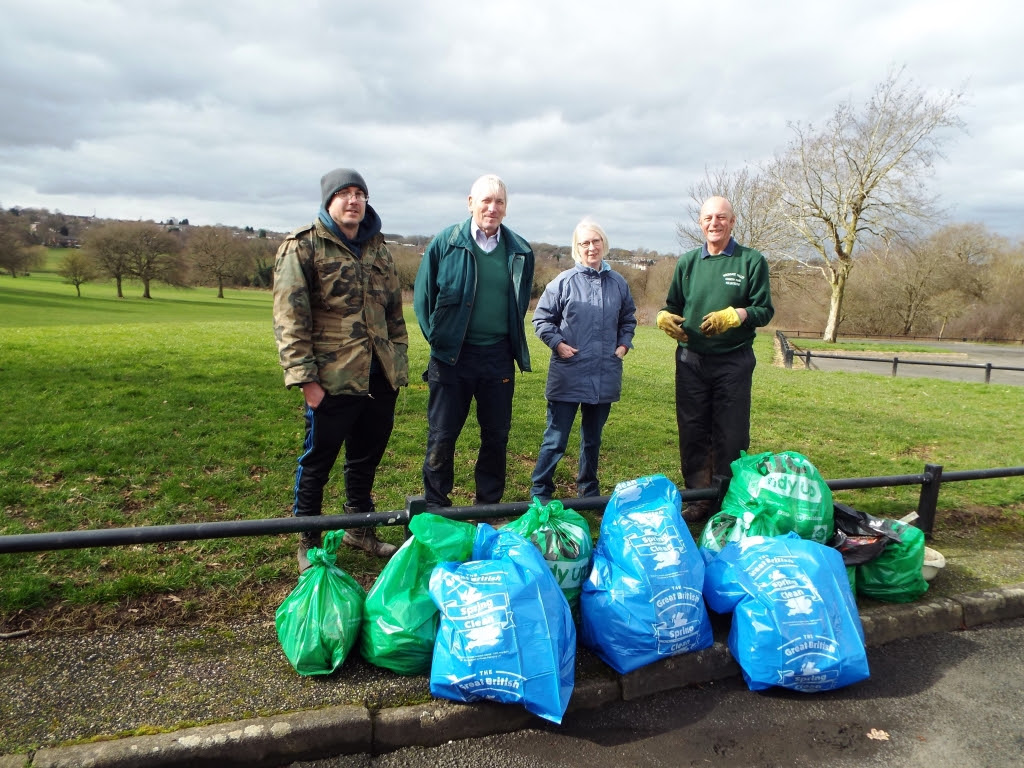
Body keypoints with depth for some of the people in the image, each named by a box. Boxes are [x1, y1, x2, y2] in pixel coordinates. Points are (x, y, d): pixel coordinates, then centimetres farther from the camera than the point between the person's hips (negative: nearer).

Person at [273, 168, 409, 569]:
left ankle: (359, 527, 36)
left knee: (367, 456, 17)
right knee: (317, 461, 6)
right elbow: (290, 318, -11)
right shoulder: (302, 246, -5)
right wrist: (304, 377, -16)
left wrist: (399, 361, 12)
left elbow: (394, 311, 18)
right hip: (332, 378, -5)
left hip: (380, 376, 6)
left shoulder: (377, 248, 13)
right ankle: (308, 543, 24)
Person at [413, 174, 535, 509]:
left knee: (497, 434, 11)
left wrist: (514, 342, 11)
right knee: (442, 435, 5)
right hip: (452, 355, -2)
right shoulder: (445, 242, -4)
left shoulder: (520, 251, 5)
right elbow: (423, 295, 1)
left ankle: (489, 504, 28)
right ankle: (435, 507, 21)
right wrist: (437, 338, -2)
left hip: (499, 355, 3)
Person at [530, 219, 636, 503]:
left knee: (593, 437, 17)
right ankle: (540, 492, 10)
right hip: (568, 375, -4)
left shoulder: (618, 283, 7)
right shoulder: (564, 282, -4)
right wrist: (557, 343, -10)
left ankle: (589, 490, 32)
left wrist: (624, 344, 7)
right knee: (556, 438, -2)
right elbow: (542, 318, 1)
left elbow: (628, 318, 21)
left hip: (604, 376, 4)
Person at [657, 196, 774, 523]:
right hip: (691, 361, 3)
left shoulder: (752, 261, 1)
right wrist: (665, 317, -7)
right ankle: (699, 499, 18)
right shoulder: (687, 262, 11)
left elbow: (764, 310, -3)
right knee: (692, 433, 6)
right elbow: (673, 305, 16)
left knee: (731, 436, 1)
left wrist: (733, 316, -21)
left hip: (733, 362, -3)